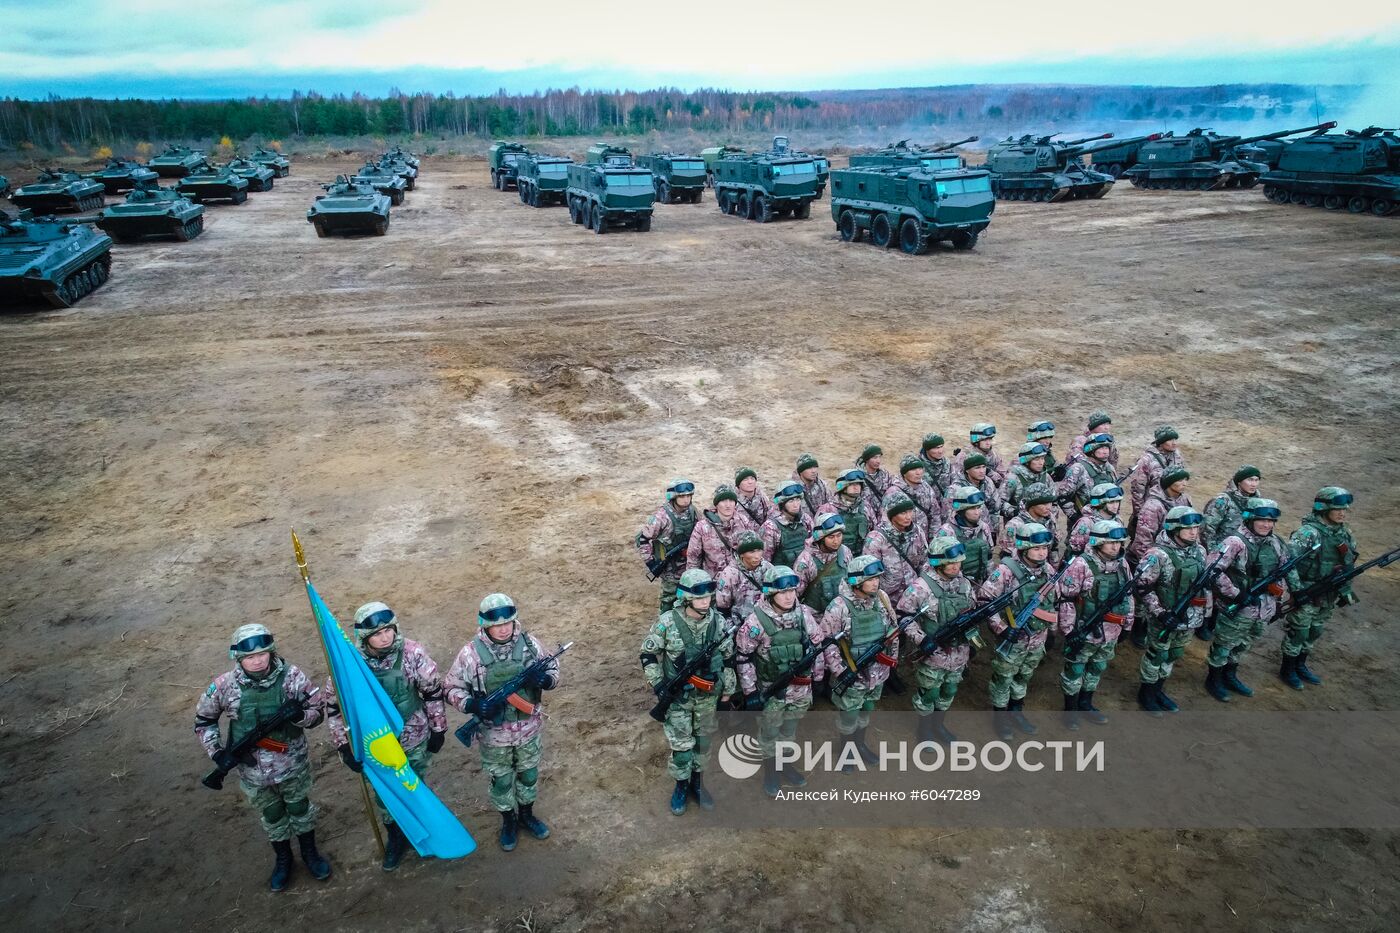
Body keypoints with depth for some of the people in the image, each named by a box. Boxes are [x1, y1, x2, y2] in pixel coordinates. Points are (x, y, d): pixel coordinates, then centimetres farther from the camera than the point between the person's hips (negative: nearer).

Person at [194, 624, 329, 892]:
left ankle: (310, 853, 44)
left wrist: (298, 715, -32)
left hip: (293, 763, -1)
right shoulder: (224, 685, -17)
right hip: (253, 770, 1)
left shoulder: (291, 676, -19)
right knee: (271, 815, 21)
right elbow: (203, 720, 2)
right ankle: (283, 859, 46)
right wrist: (215, 751, -10)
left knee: (300, 808, 20)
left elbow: (316, 713, -10)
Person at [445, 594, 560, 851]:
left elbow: (553, 668, 1)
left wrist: (546, 679, -22)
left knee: (529, 774, 22)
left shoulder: (529, 643, -11)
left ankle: (526, 815, 47)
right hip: (494, 733, -2)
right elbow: (453, 688, -9)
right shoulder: (471, 653, -18)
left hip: (529, 728, 2)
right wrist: (471, 704, -28)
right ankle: (509, 822, 43)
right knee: (501, 780, 18)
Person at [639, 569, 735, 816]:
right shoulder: (667, 622, -20)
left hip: (708, 696, 3)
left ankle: (697, 783, 38)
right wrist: (659, 685, -13)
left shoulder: (719, 622, -11)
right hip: (677, 696, -3)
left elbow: (728, 658, 2)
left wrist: (727, 691, 6)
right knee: (681, 744, 5)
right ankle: (681, 786, 28)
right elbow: (648, 655, -8)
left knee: (703, 741, 17)